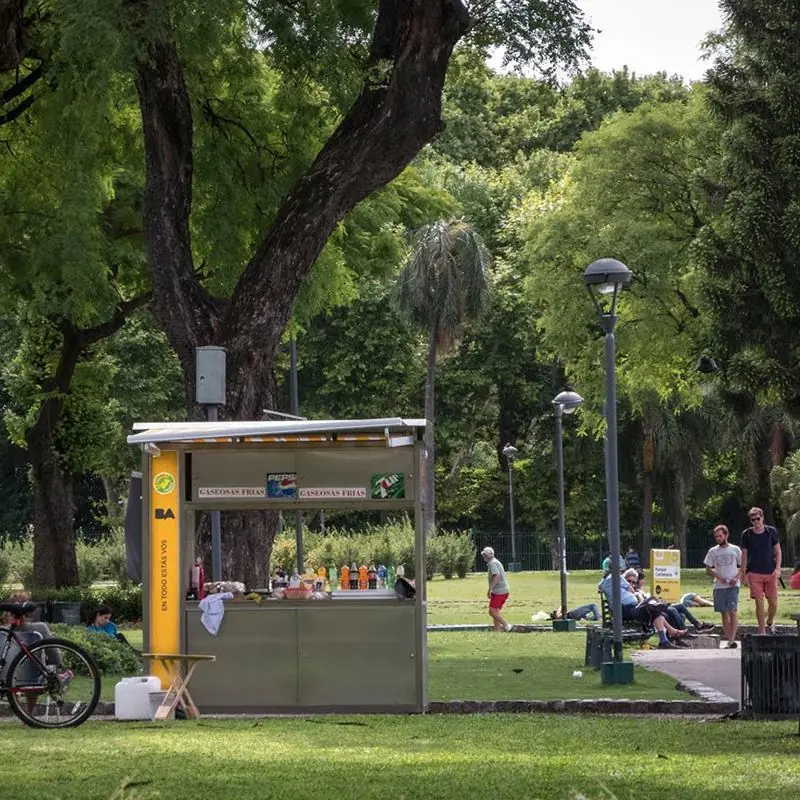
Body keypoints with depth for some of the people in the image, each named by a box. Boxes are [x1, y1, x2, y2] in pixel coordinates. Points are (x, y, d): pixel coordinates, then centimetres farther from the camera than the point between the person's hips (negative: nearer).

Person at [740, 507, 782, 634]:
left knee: (773, 602, 1)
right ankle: (762, 632, 4)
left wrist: (778, 568, -5)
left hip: (770, 572, 1)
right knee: (759, 603, -3)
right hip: (754, 573, -1)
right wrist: (743, 575, 3)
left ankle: (770, 622, 31)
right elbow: (744, 555, 5)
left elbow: (778, 551, 7)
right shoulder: (746, 534, 0)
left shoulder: (771, 531, 1)